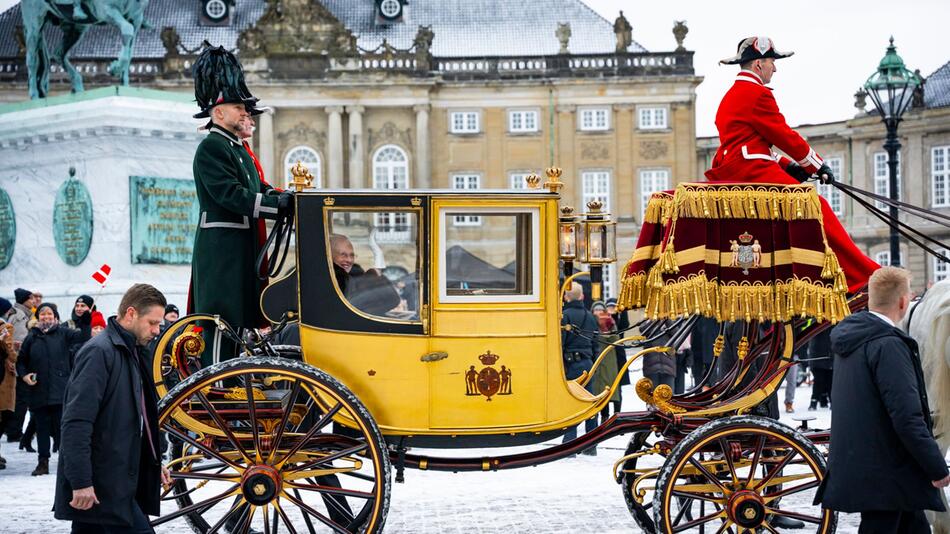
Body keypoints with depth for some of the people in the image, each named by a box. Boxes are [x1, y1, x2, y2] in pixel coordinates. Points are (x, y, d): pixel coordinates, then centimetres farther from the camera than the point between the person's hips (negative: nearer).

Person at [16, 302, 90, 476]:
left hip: (60, 390, -2)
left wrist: (85, 322, -22)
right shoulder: (32, 338, 10)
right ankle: (43, 462, 13)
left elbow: (82, 338, -6)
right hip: (38, 391, 2)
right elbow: (21, 361, 15)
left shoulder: (63, 333, 6)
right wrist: (24, 375, -2)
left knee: (61, 426, -3)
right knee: (42, 427, 6)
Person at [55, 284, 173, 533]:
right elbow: (76, 423, -20)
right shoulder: (99, 352, -14)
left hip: (118, 482, 10)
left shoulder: (132, 353, 17)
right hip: (99, 486, -10)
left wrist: (154, 463, 24)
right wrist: (81, 482, -23)